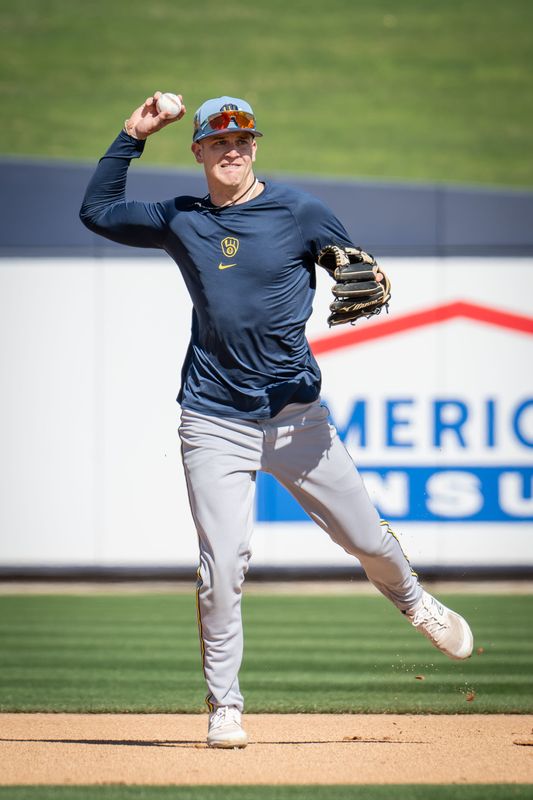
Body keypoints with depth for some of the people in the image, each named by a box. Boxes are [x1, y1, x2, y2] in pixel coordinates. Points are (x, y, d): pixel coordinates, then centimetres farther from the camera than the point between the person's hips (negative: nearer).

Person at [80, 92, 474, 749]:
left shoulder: (299, 212, -1)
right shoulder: (181, 222, 7)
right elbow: (97, 211, 17)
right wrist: (131, 137, 9)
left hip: (294, 413, 0)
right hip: (214, 419, 0)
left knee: (367, 539, 6)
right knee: (221, 568, -8)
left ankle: (414, 603, 38)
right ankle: (224, 707, 3)